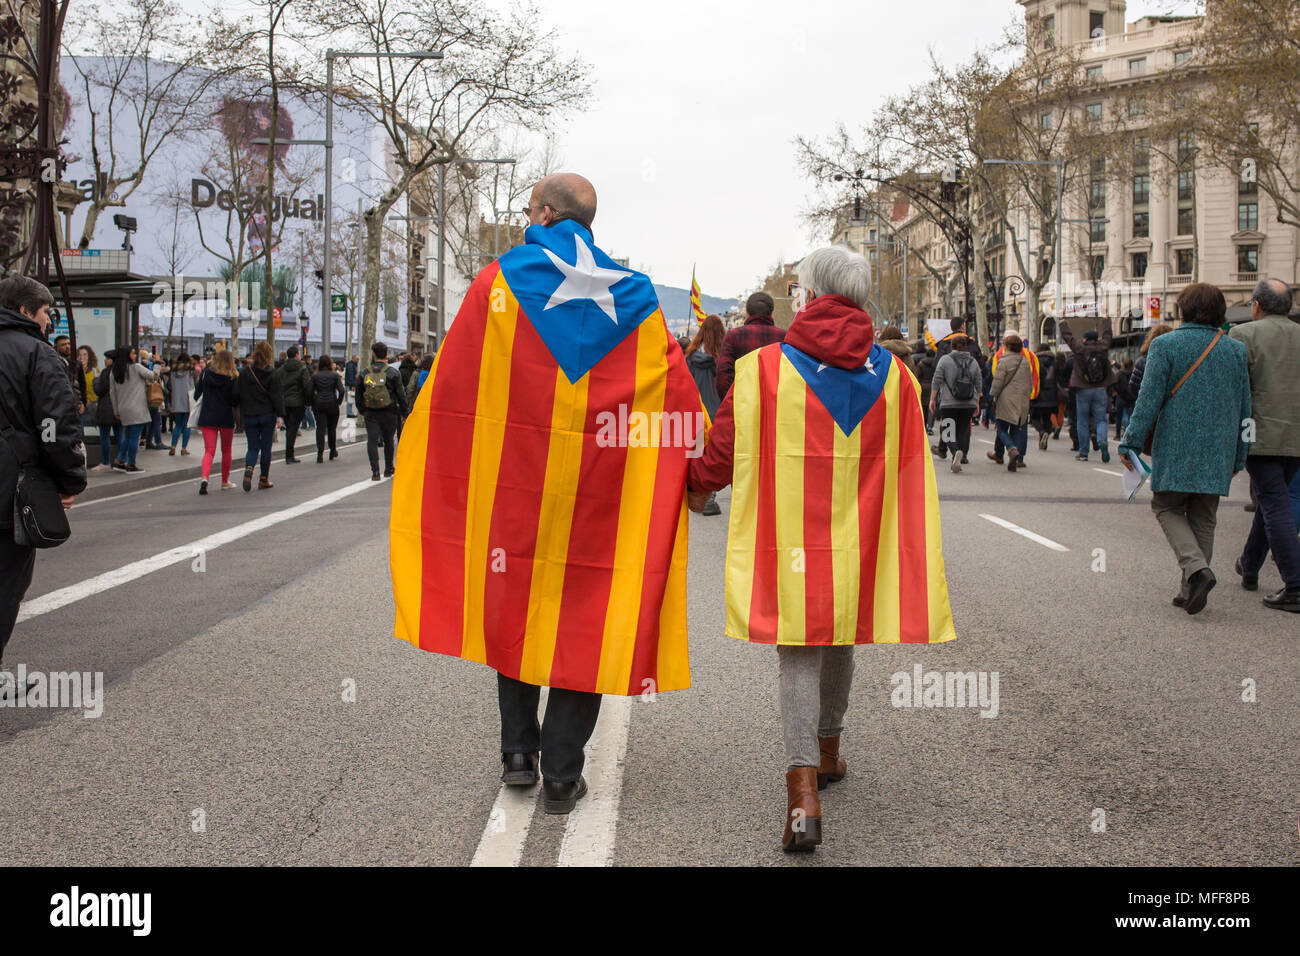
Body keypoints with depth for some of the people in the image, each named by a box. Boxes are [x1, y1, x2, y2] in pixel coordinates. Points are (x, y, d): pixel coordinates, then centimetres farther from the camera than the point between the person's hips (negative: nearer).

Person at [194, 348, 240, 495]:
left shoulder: (206, 373, 0)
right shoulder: (233, 377, -7)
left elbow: (197, 394, 3)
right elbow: (236, 399, -12)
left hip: (207, 417, 1)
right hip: (226, 418, -1)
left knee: (209, 451, -1)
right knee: (226, 451, 16)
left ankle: (204, 477, -26)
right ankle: (225, 482, 25)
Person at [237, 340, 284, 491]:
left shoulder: (244, 372, 0)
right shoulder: (272, 374, -7)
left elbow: (237, 395, 4)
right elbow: (276, 396, -9)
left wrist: (241, 412, 14)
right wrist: (280, 415, -7)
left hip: (249, 416, 1)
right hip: (267, 415, -1)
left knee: (253, 447, 9)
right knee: (266, 448, 9)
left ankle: (248, 469, -20)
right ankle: (264, 480, 13)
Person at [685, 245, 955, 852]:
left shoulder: (764, 368, -8)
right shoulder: (892, 374, 2)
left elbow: (723, 450, -1)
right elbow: (910, 467, 6)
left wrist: (696, 486, 19)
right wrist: (916, 565, 16)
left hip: (790, 538, -3)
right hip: (861, 540, 3)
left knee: (798, 653, -1)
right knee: (840, 640, 22)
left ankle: (803, 792, -15)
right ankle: (828, 752, 41)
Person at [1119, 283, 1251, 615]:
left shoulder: (1165, 345, -6)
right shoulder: (1235, 350, 7)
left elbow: (1149, 400, -10)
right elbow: (1244, 408, 11)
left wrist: (1131, 444, -5)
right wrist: (1238, 457, 18)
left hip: (1176, 449, -4)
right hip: (1218, 451, 4)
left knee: (1167, 508, 9)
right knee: (1203, 518, 12)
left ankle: (1196, 568, -14)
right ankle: (1190, 589, 13)